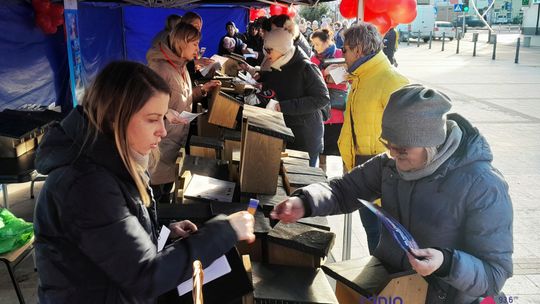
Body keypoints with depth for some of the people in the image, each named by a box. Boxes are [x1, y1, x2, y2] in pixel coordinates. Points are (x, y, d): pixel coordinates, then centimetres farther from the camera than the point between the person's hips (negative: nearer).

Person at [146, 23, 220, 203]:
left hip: (179, 137, 9)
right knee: (158, 189, 2)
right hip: (163, 139, -9)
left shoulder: (181, 66, 9)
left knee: (170, 182, 21)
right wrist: (165, 113, -38)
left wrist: (203, 89, 6)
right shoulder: (159, 67, -21)